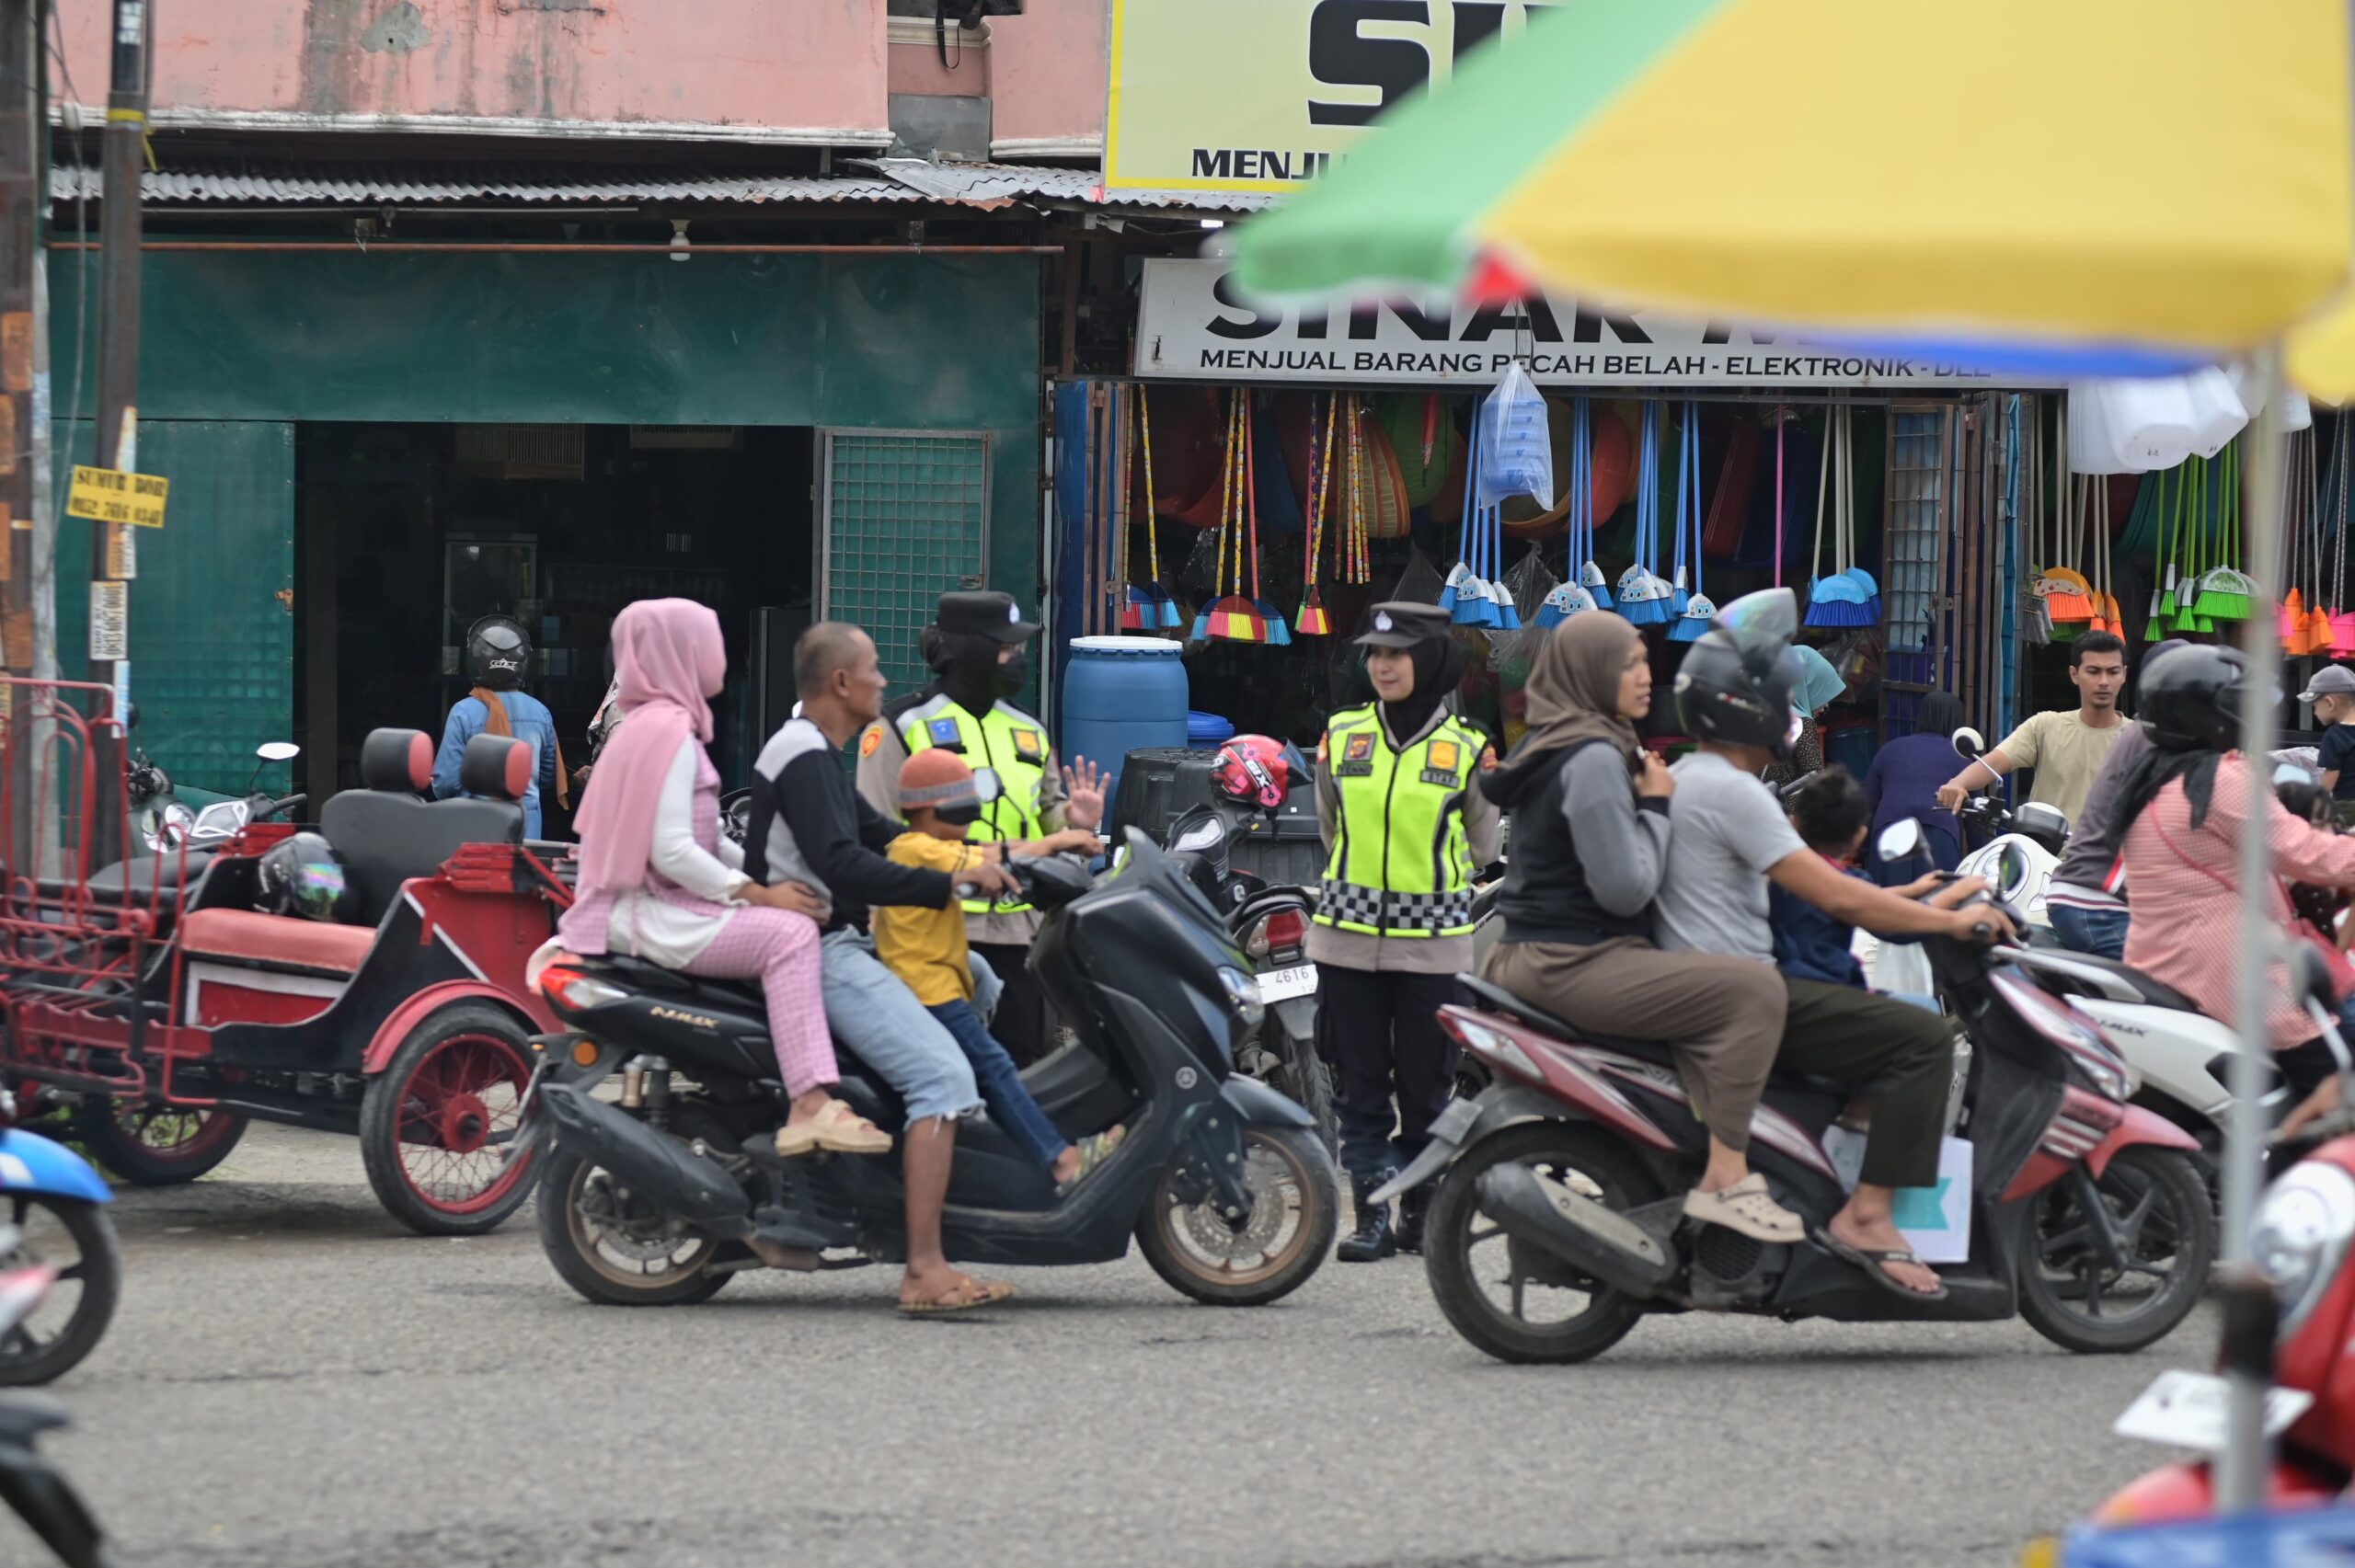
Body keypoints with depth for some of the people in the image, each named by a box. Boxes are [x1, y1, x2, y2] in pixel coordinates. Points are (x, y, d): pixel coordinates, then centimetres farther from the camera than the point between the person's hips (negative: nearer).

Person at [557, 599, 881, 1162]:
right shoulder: (669, 730, -14)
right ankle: (810, 1105, -35)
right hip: (656, 917, -11)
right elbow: (672, 852, -22)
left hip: (661, 907, 11)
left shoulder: (655, 724, 18)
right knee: (788, 933, -24)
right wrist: (758, 893, -18)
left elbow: (702, 837, 19)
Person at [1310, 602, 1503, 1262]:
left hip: (1433, 936, -2)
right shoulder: (1342, 736, 8)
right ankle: (1371, 1212, 4)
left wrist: (1490, 794, 1)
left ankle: (1421, 1208, 15)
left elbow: (1482, 850, 8)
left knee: (1426, 1083, 3)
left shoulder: (1465, 748, 2)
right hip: (1349, 933, 2)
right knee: (1359, 1081, 1)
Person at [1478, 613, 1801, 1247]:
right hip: (1574, 967, -11)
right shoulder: (1594, 758, -16)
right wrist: (1656, 806, -8)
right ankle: (1725, 1180, -24)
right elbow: (1624, 889, -20)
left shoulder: (1551, 748, 17)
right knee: (1754, 991, -22)